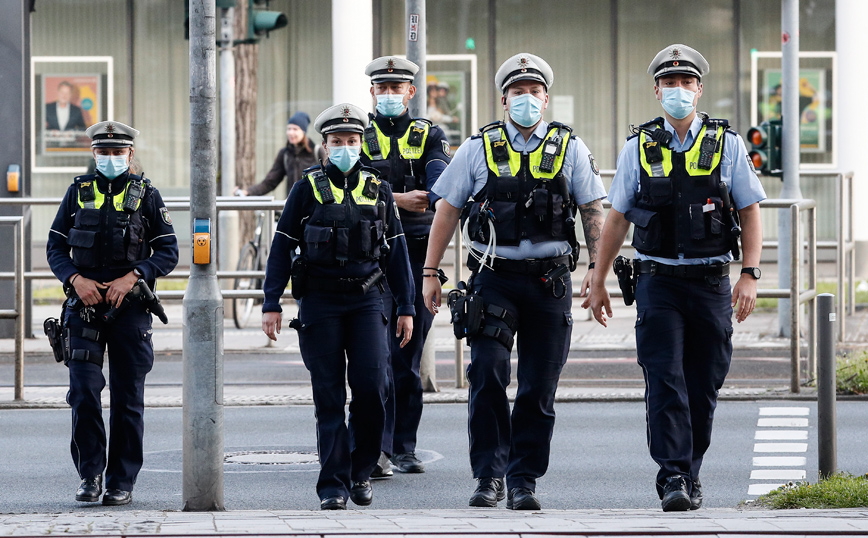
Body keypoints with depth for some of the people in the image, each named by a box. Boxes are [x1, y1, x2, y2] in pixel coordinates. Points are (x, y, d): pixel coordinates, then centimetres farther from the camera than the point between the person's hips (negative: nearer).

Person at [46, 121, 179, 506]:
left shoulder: (146, 196, 5)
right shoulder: (78, 192, 9)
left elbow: (168, 252, 2)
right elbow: (55, 247, 8)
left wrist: (132, 276, -13)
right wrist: (76, 279, -10)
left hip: (130, 308, -1)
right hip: (84, 306, 1)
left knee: (128, 399, 2)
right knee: (83, 391, -8)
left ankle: (122, 483, 8)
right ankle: (90, 474, 3)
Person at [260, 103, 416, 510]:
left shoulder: (378, 189, 9)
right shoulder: (307, 189, 2)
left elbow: (396, 250, 12)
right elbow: (282, 247, 3)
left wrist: (406, 308, 8)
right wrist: (271, 304, -3)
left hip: (367, 301, 1)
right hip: (320, 304, -1)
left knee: (371, 388, -9)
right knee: (329, 398, -1)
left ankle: (360, 471, 10)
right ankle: (333, 486, 3)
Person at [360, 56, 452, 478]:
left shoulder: (428, 136, 10)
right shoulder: (359, 136, 7)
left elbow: (439, 174, -11)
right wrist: (399, 199, -19)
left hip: (417, 251, 2)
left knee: (409, 356, 6)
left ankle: (404, 448, 14)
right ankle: (377, 448, -14)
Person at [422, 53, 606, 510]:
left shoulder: (569, 148, 7)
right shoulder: (479, 148, 5)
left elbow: (592, 211, 6)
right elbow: (447, 211, 8)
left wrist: (598, 266, -7)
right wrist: (429, 272, 4)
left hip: (549, 279, 1)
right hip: (493, 278, -1)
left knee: (538, 387, 2)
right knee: (487, 374, -13)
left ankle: (524, 480, 11)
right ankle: (488, 476, -5)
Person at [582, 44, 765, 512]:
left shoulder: (727, 145, 3)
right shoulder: (638, 149, 4)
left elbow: (750, 213, 4)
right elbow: (617, 219, 11)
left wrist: (750, 275, -6)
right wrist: (598, 281, 11)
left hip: (711, 282, 1)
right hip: (658, 282, -1)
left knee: (702, 388, 5)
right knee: (665, 382, -12)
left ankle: (689, 476, 19)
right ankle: (673, 477, -16)